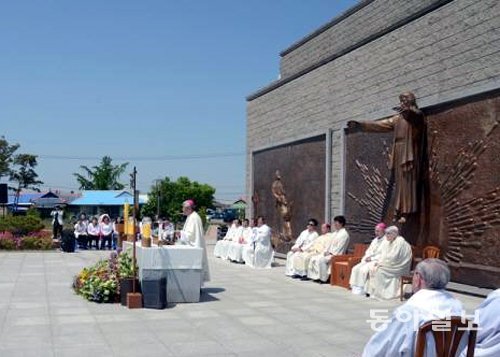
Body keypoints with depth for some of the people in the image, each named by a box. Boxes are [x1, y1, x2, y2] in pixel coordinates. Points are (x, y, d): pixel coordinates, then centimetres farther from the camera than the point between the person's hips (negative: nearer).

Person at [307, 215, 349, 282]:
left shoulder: (344, 234, -10)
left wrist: (331, 253, -18)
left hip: (336, 255, -9)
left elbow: (339, 247, -16)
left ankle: (323, 278, -22)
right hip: (329, 253, 9)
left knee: (321, 260, -30)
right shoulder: (335, 233, 19)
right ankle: (315, 276, -9)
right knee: (314, 258, -6)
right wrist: (325, 251, 4)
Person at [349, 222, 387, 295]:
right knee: (355, 268, -11)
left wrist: (372, 258, -16)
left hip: (378, 261, -8)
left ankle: (362, 289, -20)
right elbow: (368, 250, 23)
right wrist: (366, 257, 2)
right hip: (368, 260, 8)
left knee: (363, 269, -28)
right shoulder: (375, 240, 20)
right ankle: (355, 286, -11)